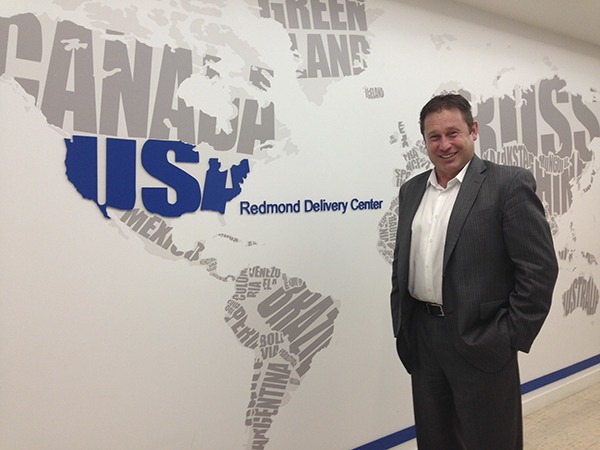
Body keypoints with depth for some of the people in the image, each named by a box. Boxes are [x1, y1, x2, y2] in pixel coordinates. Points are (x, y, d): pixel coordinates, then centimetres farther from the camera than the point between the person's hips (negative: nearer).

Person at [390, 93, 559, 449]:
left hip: (480, 343, -5)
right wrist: (401, 325, 9)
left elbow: (540, 268, -12)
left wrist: (511, 337, -13)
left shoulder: (510, 184, -9)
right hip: (422, 341, 6)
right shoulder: (412, 190, 9)